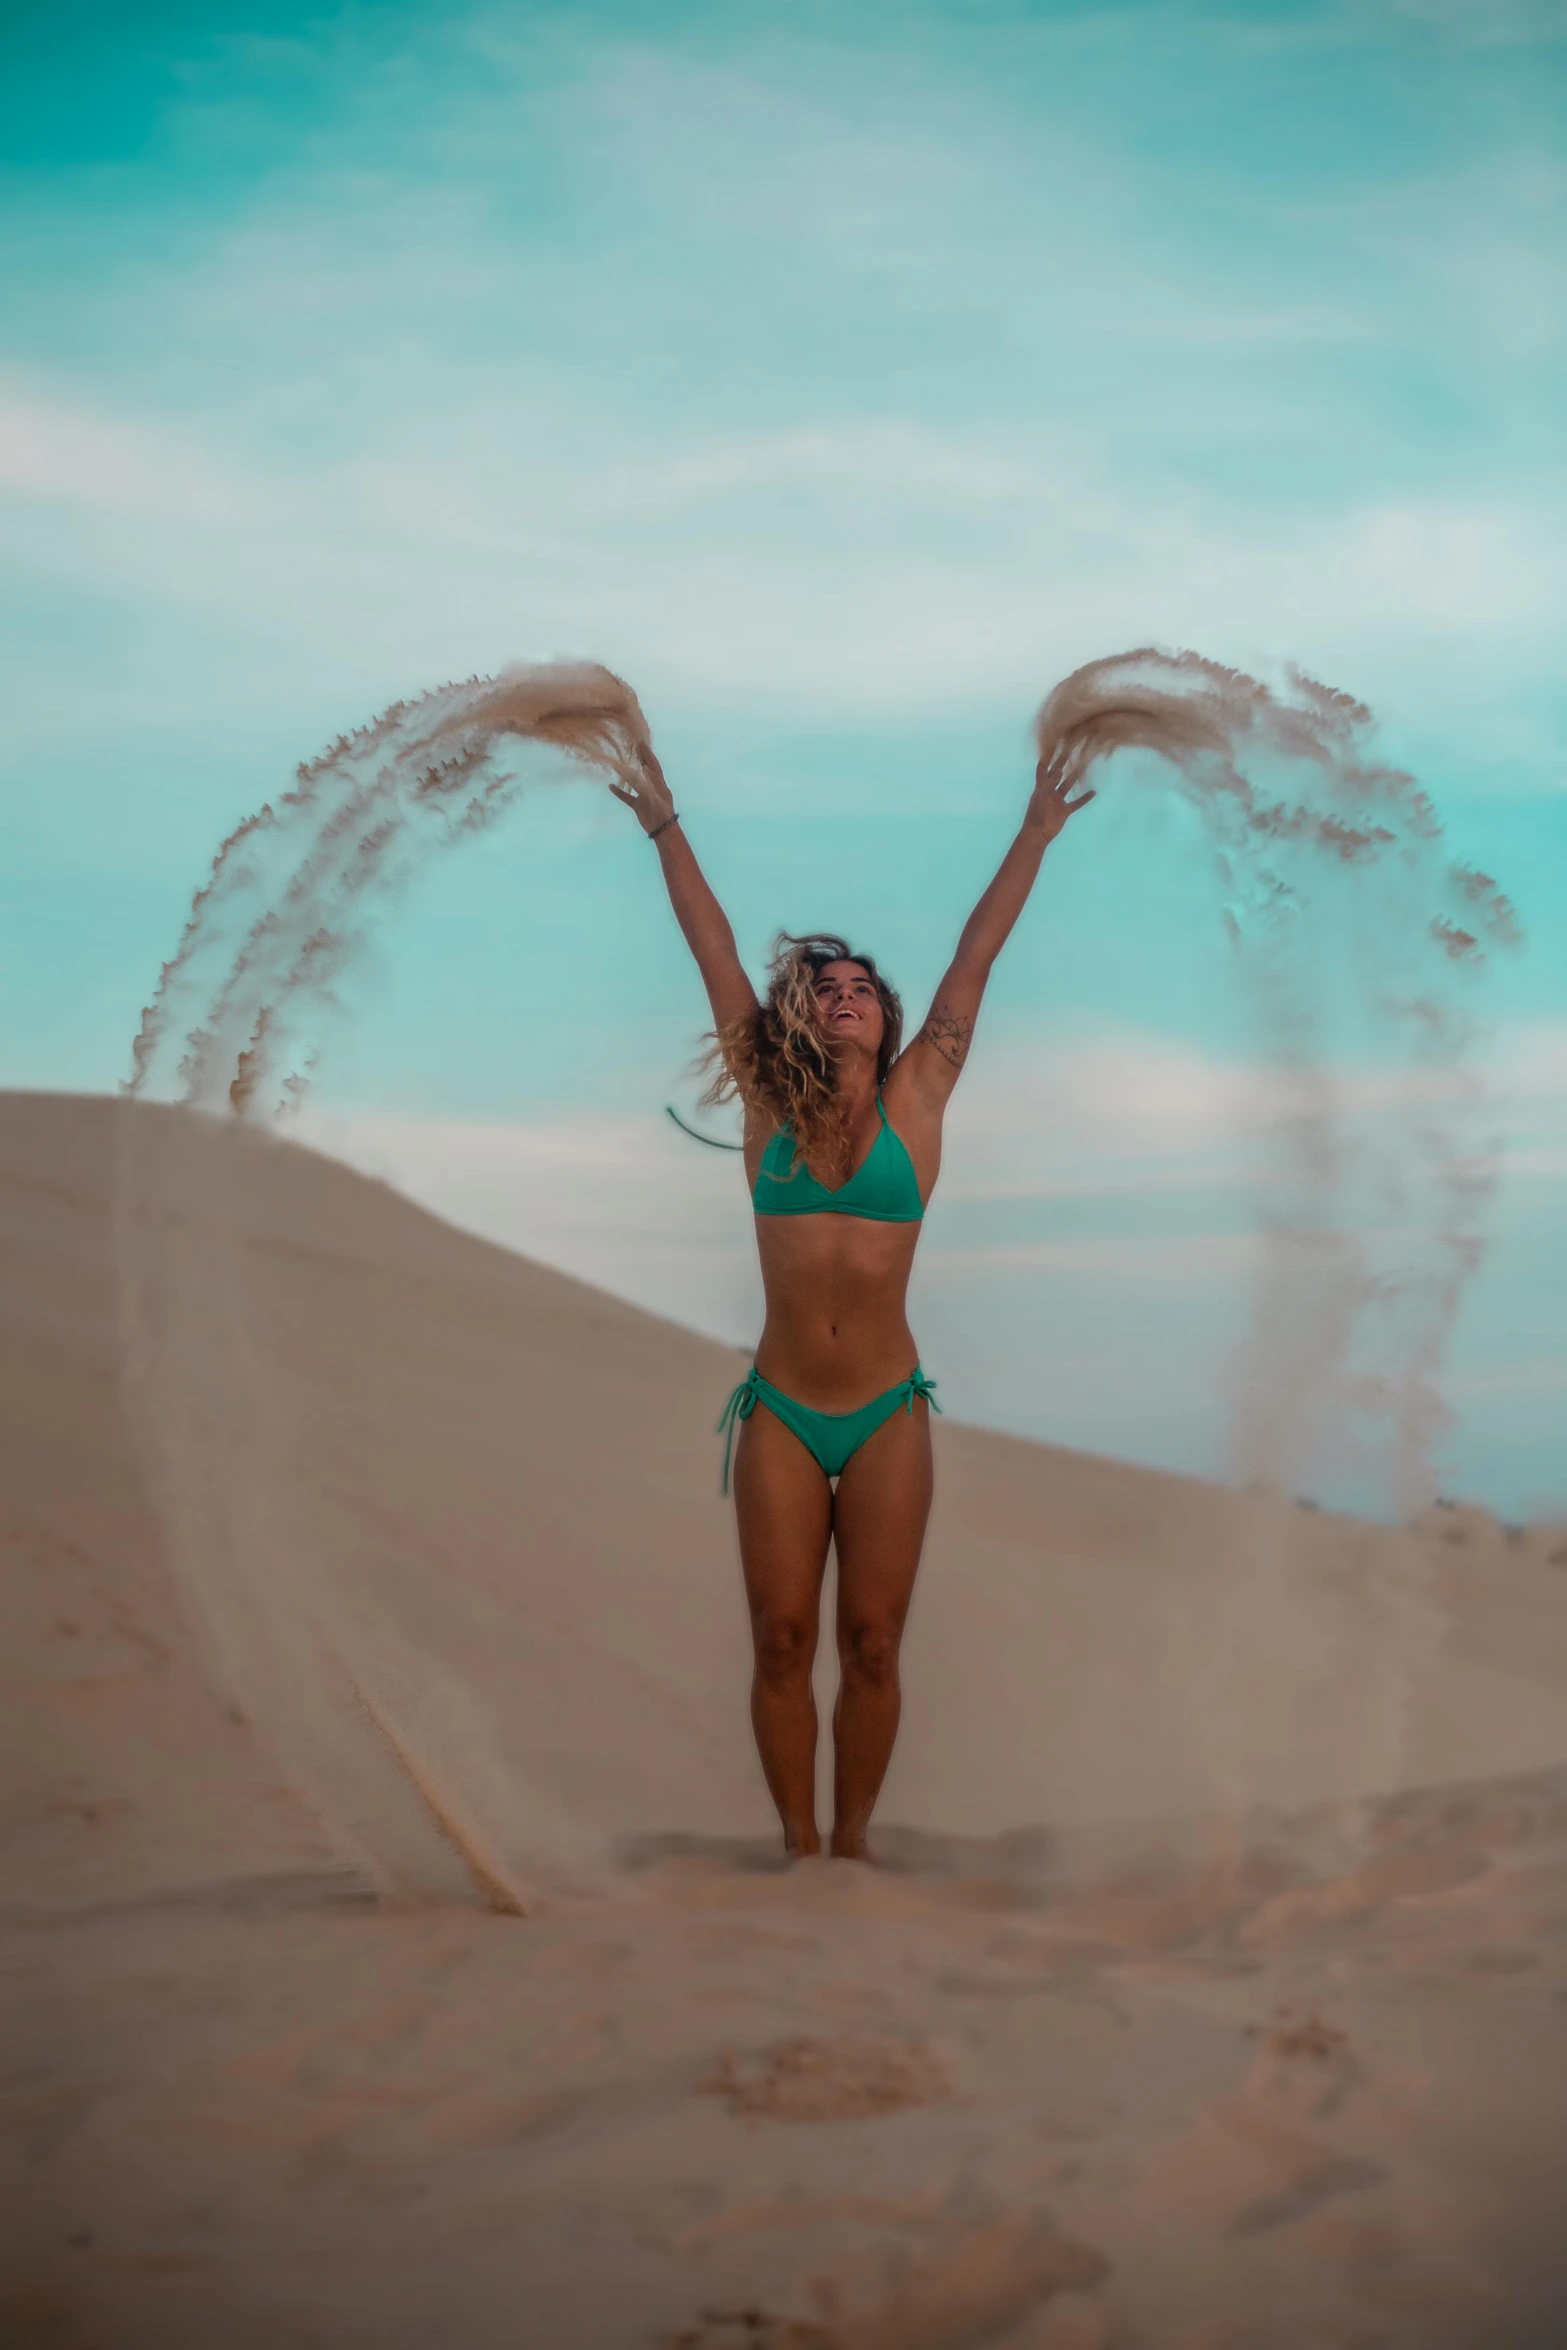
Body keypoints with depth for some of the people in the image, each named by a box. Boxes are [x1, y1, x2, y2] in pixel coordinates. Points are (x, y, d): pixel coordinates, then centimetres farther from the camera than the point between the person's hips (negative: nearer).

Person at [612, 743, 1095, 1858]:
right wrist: (665, 826, 13)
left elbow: (975, 957, 6)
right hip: (780, 1416, 0)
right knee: (783, 1640, 2)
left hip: (889, 1416, 0)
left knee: (873, 1644, 2)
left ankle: (852, 1842, 16)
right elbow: (716, 952, 8)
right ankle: (799, 1847, 13)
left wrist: (1036, 835, 11)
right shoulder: (771, 1105, 5)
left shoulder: (915, 1101, 4)